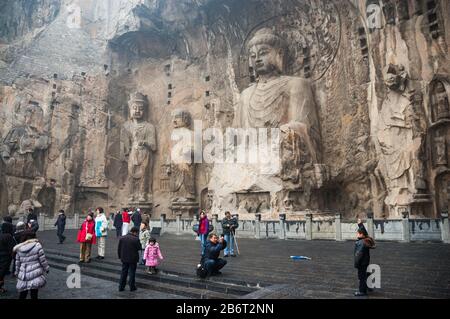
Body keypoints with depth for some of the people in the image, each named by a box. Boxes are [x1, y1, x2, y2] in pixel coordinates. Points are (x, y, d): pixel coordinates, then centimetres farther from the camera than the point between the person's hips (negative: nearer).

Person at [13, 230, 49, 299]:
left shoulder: (19, 248, 3)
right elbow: (42, 260, -6)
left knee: (22, 294, 16)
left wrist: (17, 273, 24)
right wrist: (46, 268, 7)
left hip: (23, 275, 4)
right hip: (35, 275, -3)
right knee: (34, 294, 5)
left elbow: (17, 263, 10)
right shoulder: (37, 245, -9)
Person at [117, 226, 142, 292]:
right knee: (132, 273, 8)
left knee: (123, 273, 15)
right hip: (133, 259, -4)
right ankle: (132, 287, 15)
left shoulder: (122, 238, -1)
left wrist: (120, 256, 15)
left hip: (124, 259, 4)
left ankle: (121, 287, 19)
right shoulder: (136, 239, -17)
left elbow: (119, 248, 3)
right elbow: (139, 248, -8)